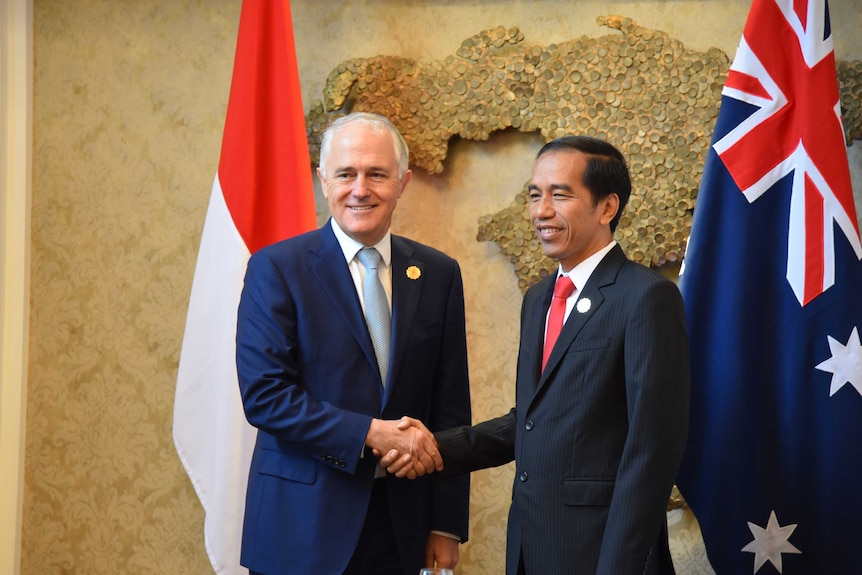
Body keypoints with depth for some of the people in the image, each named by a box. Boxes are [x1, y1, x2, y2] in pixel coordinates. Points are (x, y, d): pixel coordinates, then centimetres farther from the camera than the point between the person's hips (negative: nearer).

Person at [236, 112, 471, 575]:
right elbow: (264, 395, -13)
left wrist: (447, 524, 2)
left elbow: (450, 409, 5)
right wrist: (370, 433, -19)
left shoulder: (438, 274, 5)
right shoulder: (276, 268, -5)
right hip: (303, 525, -3)